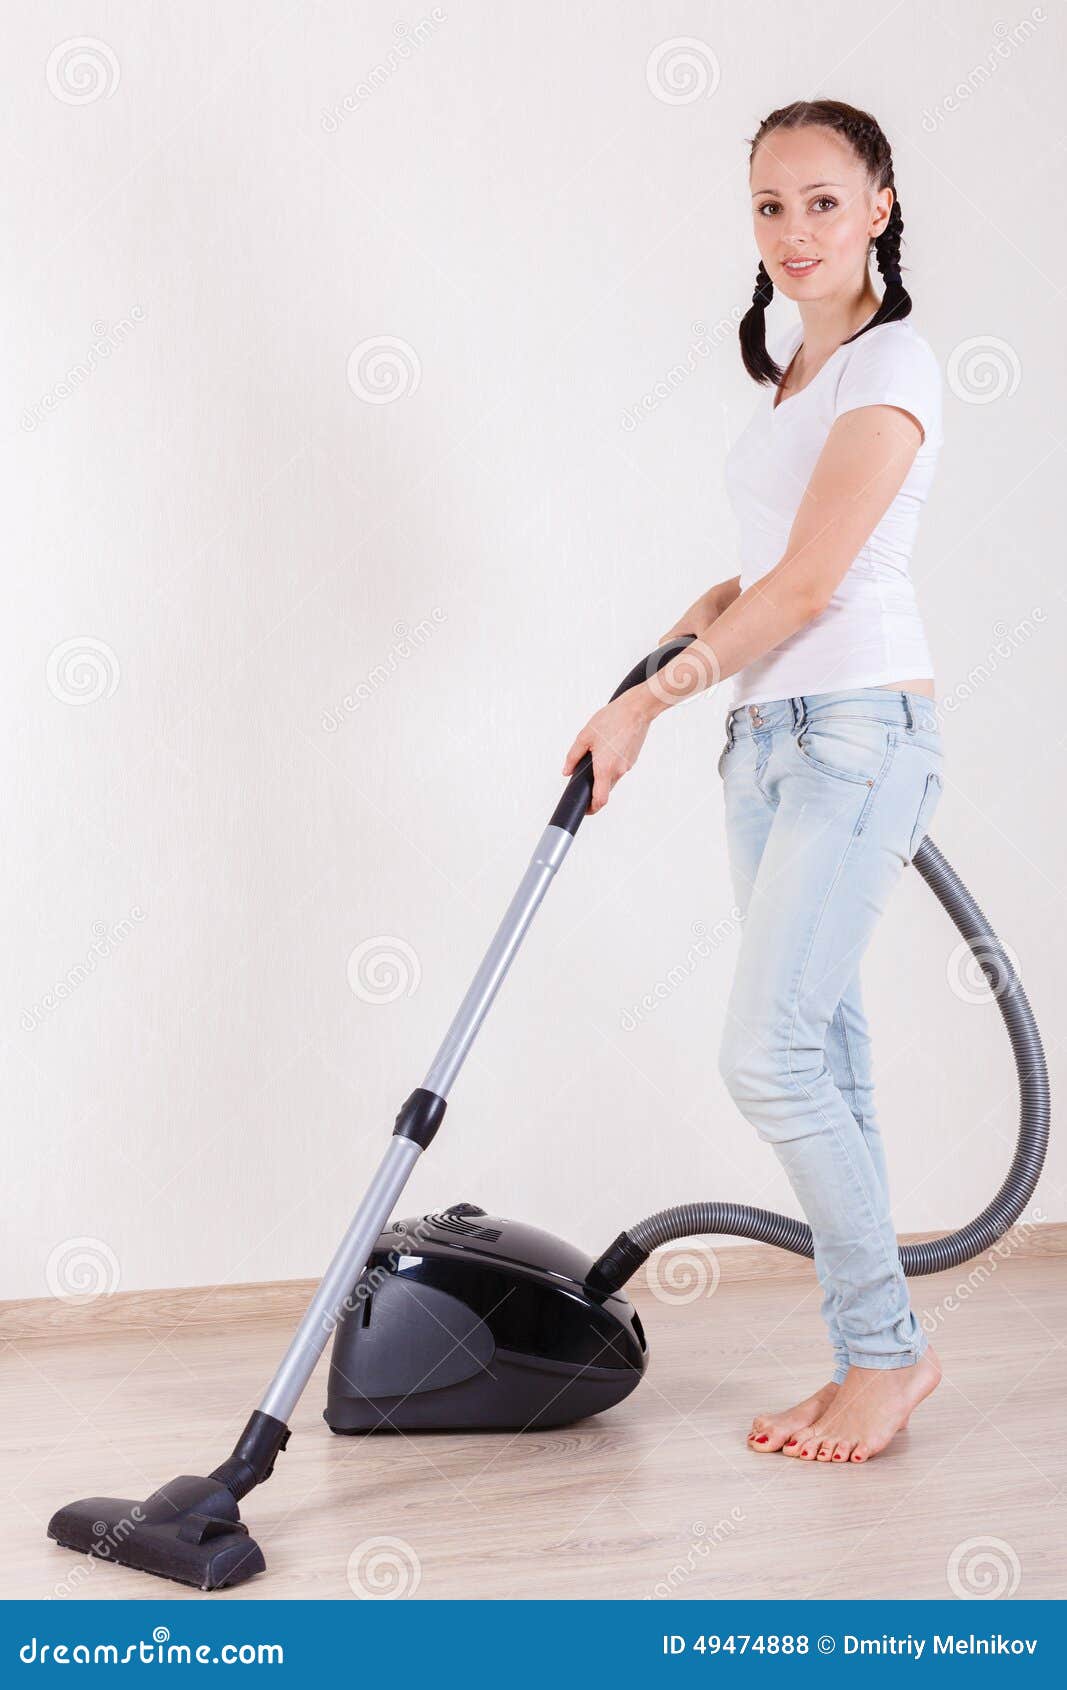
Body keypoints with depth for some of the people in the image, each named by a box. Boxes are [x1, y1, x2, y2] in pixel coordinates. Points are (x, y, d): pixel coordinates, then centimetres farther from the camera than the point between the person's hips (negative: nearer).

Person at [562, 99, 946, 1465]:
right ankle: (872, 1352, 14)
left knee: (770, 1055, -13)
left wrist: (647, 700, -12)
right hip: (764, 733, 8)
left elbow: (809, 587, -15)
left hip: (856, 729, -8)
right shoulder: (789, 372, 19)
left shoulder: (889, 364, -8)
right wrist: (696, 625, 5)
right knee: (821, 1050, 7)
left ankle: (886, 1347, 1)